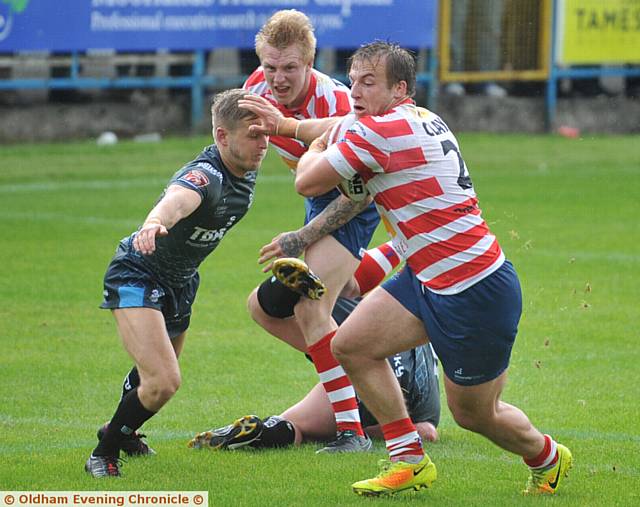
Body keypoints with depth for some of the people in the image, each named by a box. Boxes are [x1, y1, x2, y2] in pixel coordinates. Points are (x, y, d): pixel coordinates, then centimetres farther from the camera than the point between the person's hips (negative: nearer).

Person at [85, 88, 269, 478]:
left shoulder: (247, 170, -7)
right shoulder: (205, 175, -35)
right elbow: (177, 199, -59)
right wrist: (155, 222, -80)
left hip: (180, 281, 9)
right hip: (138, 275, -9)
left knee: (160, 375, 29)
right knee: (163, 382, -22)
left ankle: (122, 431, 58)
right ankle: (104, 454, 1)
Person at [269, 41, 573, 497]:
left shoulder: (382, 131, -19)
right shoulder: (423, 121, 9)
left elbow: (307, 182, -9)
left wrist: (317, 147, 11)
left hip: (476, 293, -10)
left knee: (475, 414, 6)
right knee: (351, 345, 1)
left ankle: (547, 458, 35)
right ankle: (410, 462, 8)